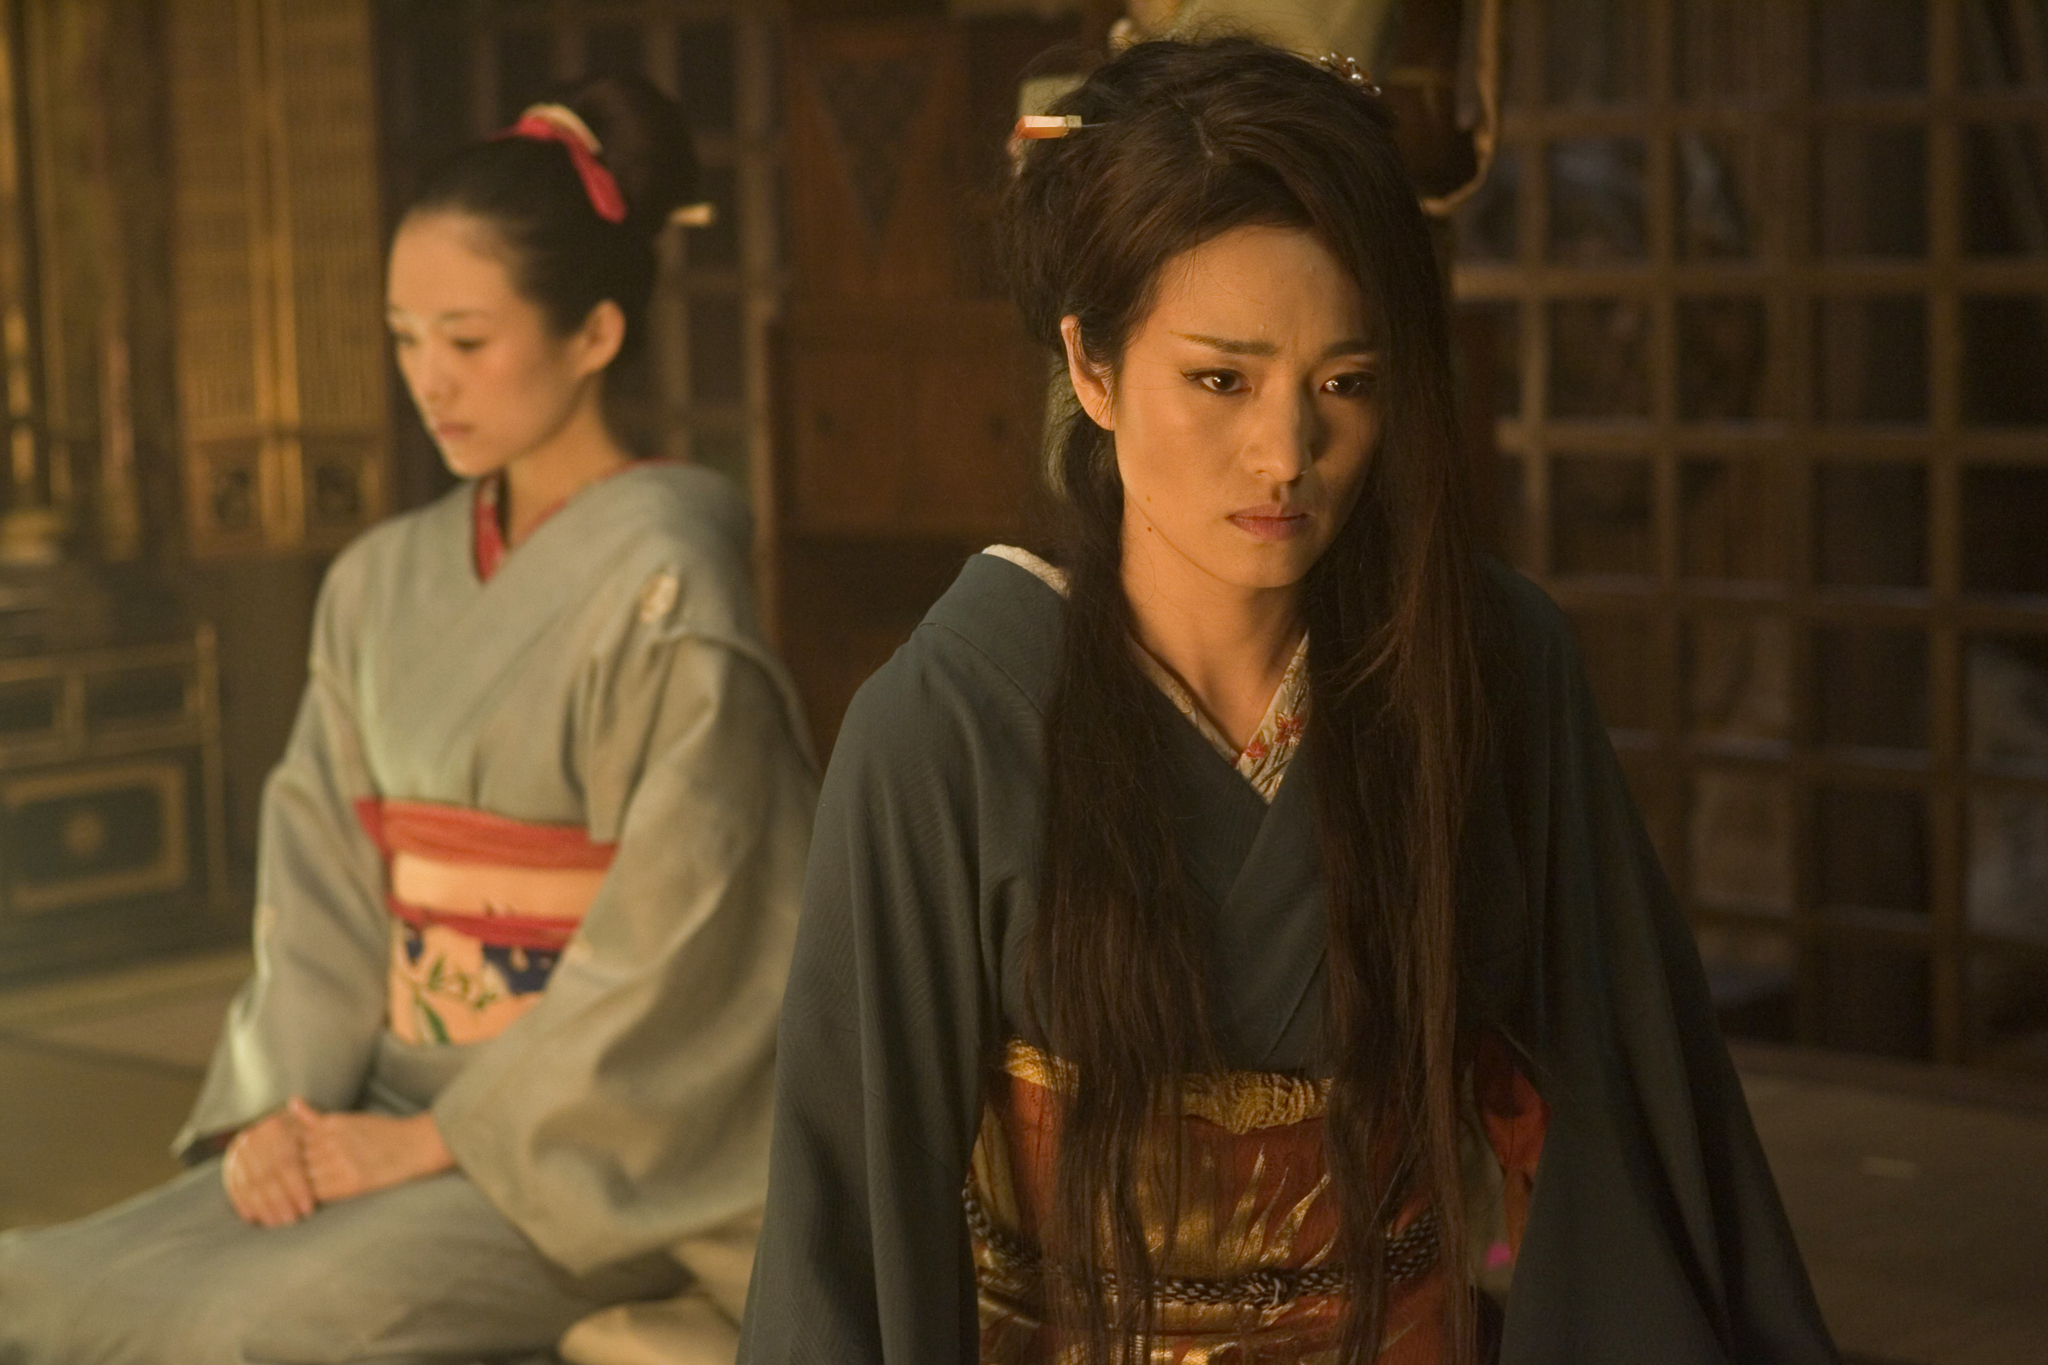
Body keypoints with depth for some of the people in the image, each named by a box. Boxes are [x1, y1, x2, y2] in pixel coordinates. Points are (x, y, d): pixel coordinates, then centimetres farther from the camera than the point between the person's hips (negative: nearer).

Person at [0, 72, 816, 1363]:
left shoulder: (665, 590, -11)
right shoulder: (381, 585, 9)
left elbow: (665, 940, -15)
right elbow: (322, 873, 8)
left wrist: (437, 1139, -14)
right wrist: (284, 1105, -7)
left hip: (594, 1151, -6)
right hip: (395, 1107, 6)